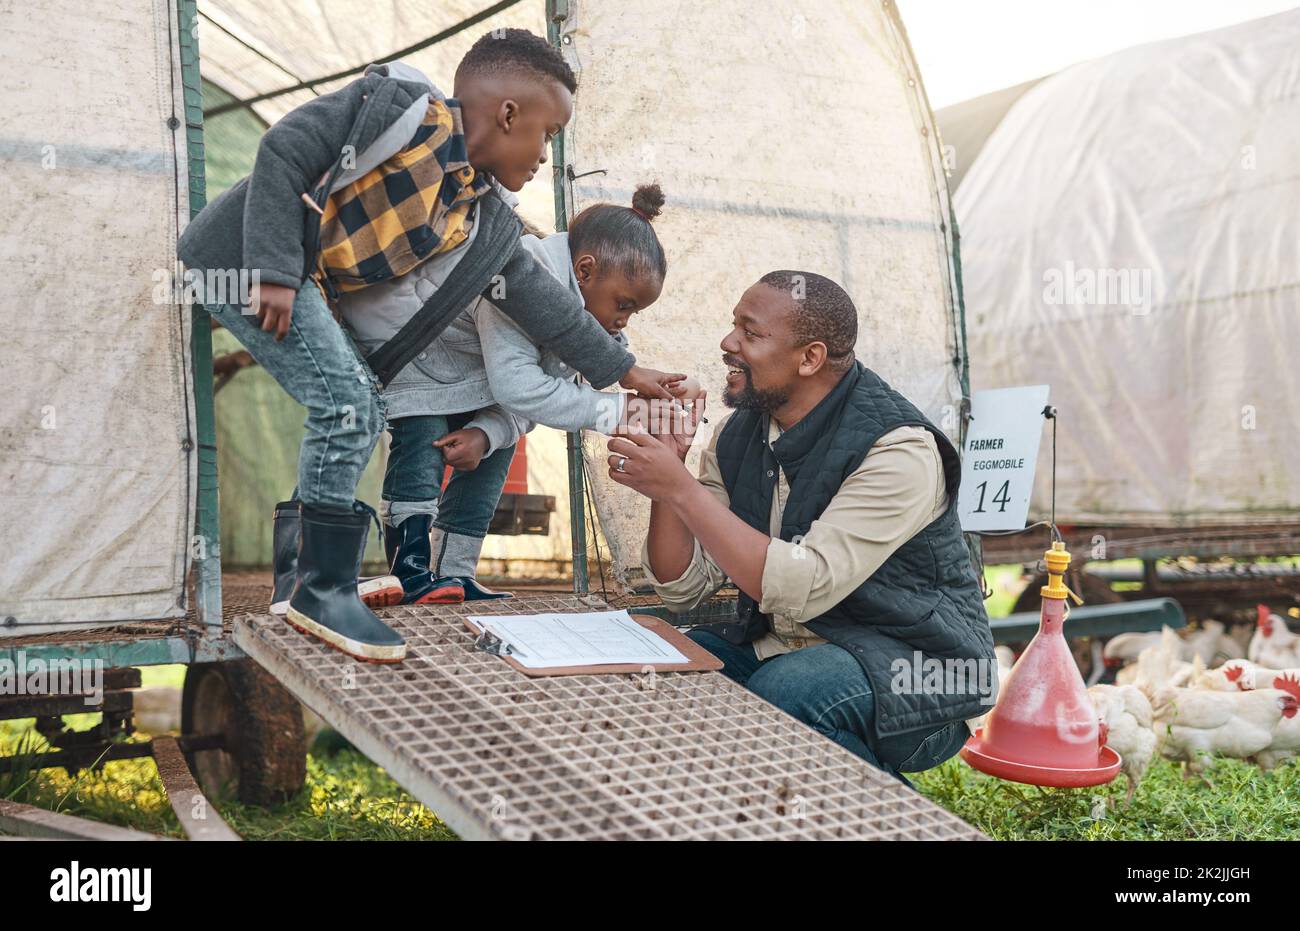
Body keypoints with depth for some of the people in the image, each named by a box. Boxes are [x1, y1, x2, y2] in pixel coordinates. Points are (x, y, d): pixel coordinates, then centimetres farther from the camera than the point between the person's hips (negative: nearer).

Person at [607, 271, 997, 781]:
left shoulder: (898, 449, -21)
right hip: (776, 648, 7)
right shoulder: (737, 436, 1)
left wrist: (681, 488, -29)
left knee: (785, 690, -33)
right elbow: (684, 587, 2)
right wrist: (664, 489, -16)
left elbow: (804, 588, -30)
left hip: (912, 664, -6)